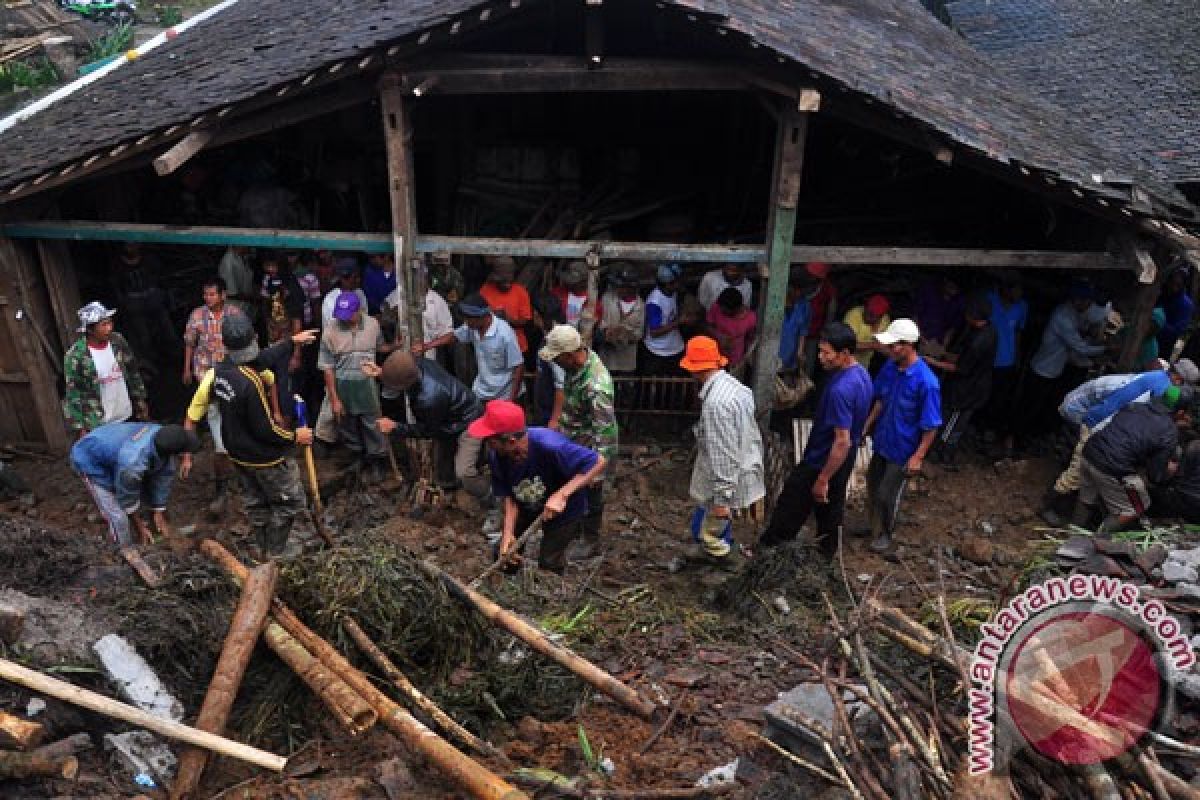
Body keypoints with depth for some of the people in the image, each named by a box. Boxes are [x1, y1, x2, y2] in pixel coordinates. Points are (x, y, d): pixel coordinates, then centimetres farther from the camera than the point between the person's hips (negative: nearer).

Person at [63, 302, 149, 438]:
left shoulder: (118, 341, -5)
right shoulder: (75, 356, -18)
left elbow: (133, 372, 7)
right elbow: (72, 395, -13)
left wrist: (140, 401, 9)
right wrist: (80, 428, -13)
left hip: (127, 417, 4)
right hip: (98, 425, -4)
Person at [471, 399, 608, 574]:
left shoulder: (548, 445, -41)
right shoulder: (496, 456, -25)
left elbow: (599, 462, -36)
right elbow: (509, 496, -13)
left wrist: (561, 495, -41)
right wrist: (508, 532, -28)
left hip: (565, 507, -4)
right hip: (527, 507, 5)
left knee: (548, 562, -9)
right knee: (504, 554, 4)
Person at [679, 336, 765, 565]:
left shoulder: (716, 401, -28)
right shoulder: (734, 385, 2)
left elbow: (722, 454, -28)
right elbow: (752, 435, 12)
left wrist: (721, 499, -23)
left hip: (726, 482, -9)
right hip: (745, 474, 9)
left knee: (705, 532, 8)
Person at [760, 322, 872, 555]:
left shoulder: (840, 389, -32)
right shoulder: (861, 373, -1)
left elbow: (843, 442, -30)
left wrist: (822, 479, -22)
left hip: (821, 463, -9)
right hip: (842, 463, 9)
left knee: (790, 511, 9)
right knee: (830, 511, 23)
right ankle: (827, 553, 39)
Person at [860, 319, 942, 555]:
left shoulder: (926, 382, -28)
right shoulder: (890, 366, -9)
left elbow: (931, 425, -21)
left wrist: (918, 456, -19)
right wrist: (867, 427, 9)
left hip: (903, 449, -6)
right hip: (882, 440, 6)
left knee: (888, 495, 10)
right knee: (873, 485, 22)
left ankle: (884, 534, 35)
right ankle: (873, 524, 46)